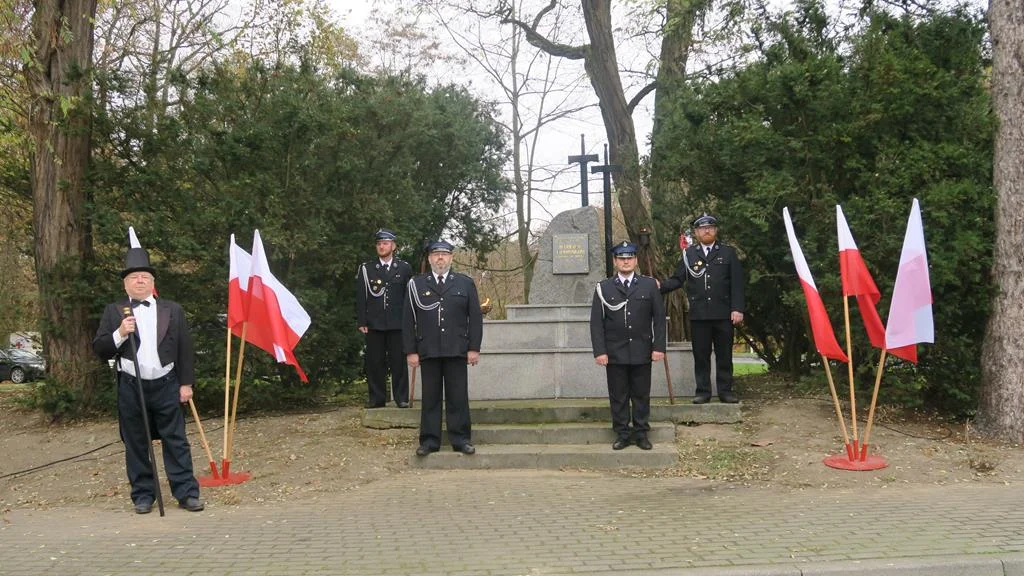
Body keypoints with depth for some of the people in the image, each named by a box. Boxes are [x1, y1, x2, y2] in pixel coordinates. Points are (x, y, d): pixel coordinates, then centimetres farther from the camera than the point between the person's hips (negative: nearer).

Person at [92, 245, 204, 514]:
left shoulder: (172, 310, 7)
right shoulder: (113, 312, 6)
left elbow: (185, 348, 6)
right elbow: (99, 349, 2)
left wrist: (186, 383, 1)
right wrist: (119, 334, -16)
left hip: (166, 386, 0)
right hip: (130, 388, 0)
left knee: (176, 441, 2)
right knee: (135, 444, 6)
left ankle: (187, 493, 6)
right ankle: (143, 495, 16)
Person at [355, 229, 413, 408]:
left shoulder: (404, 268, 8)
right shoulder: (366, 268, 6)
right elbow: (361, 297, 4)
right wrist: (361, 322, -2)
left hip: (398, 324, 0)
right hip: (374, 324, 0)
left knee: (399, 361, 1)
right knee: (375, 362, 2)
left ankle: (401, 398, 7)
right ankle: (377, 398, 10)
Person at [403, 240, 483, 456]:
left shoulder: (465, 283, 8)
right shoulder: (416, 284, 7)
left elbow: (475, 317, 6)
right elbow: (409, 320, 6)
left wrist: (474, 348, -1)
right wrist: (411, 351, -1)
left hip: (456, 350, 0)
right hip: (428, 351, 0)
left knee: (458, 397, 3)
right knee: (430, 397, 3)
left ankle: (460, 439, 10)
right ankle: (429, 440, 10)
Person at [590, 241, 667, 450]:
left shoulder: (649, 285, 5)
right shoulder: (604, 288, 2)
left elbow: (659, 318, 4)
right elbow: (596, 322, 0)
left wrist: (659, 347, -3)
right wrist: (599, 351, -7)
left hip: (642, 352, 0)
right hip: (615, 353, 0)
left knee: (641, 394, 7)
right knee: (618, 396, 5)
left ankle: (641, 433, 17)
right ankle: (622, 434, 14)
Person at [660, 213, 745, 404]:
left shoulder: (728, 252, 8)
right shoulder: (689, 254, 9)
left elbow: (737, 283, 3)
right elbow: (677, 280, 5)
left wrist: (737, 308, -6)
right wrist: (660, 287, -15)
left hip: (723, 314, 0)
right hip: (699, 315, 0)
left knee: (724, 354, 5)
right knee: (701, 355, 3)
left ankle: (725, 390, 13)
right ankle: (703, 391, 11)